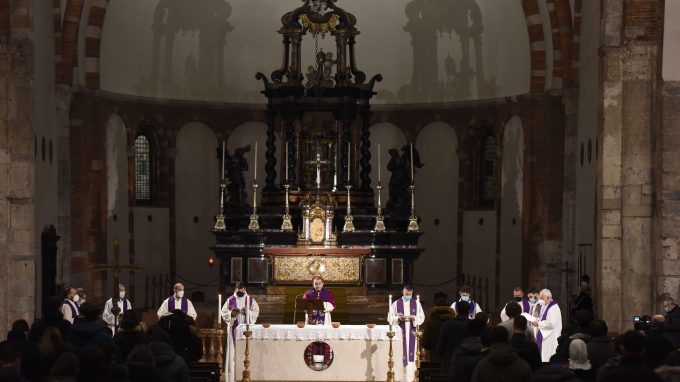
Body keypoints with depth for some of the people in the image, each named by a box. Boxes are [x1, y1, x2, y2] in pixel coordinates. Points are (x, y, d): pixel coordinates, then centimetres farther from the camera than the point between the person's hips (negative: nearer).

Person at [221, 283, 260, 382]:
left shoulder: (250, 300, 7)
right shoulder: (230, 300, 5)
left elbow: (256, 312, 2)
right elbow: (224, 313, 3)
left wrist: (248, 312, -16)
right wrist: (231, 314, -16)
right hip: (234, 329, 0)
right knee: (234, 350, -4)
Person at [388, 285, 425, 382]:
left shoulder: (416, 303, 7)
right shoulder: (396, 304, 4)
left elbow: (421, 317, 4)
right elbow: (390, 318, 2)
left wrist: (413, 318, -14)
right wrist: (398, 318, -17)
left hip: (412, 333, 1)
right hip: (400, 333, -1)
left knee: (411, 355, -2)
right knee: (401, 355, -3)